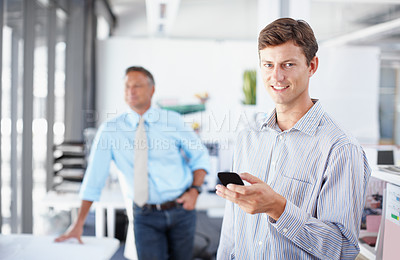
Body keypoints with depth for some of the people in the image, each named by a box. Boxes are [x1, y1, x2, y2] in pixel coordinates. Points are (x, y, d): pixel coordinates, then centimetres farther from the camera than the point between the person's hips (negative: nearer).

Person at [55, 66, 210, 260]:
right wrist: (78, 224, -2)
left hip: (181, 210, 1)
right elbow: (94, 179, -1)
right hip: (146, 216, -1)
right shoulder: (110, 130, -3)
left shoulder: (173, 120, -1)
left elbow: (200, 156, 7)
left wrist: (194, 190, -9)